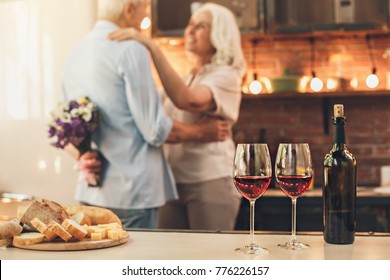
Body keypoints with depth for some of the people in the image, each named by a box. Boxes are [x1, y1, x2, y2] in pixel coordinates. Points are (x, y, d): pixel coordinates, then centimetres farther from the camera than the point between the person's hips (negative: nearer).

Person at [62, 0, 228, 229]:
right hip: (133, 192, -8)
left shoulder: (76, 53, 11)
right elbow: (156, 130, -14)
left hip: (90, 191, 8)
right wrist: (204, 132, 1)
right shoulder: (131, 50, -13)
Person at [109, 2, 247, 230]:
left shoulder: (225, 76, -7)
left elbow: (187, 100, -27)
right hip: (176, 184, 7)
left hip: (211, 183, -7)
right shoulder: (186, 79, 18)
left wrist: (152, 46, -28)